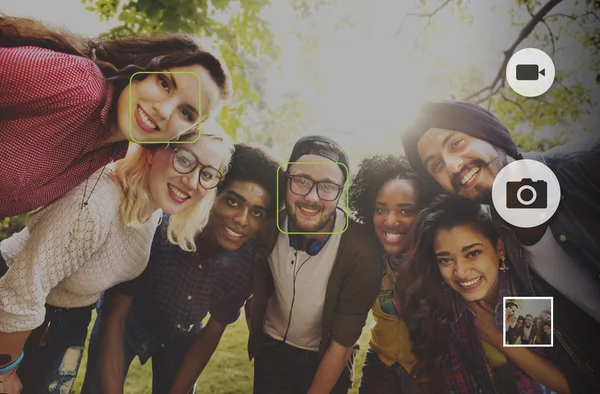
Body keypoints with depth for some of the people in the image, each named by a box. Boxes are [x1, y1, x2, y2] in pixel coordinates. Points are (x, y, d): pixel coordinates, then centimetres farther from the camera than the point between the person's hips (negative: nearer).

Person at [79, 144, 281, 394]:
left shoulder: (251, 261, -26)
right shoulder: (158, 227, -36)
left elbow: (212, 332, -11)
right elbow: (113, 320, -26)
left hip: (180, 336, 2)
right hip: (127, 324, -2)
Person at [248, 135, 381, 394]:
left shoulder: (362, 250, -28)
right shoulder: (267, 227, -21)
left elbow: (342, 343, -19)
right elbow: (258, 292, -1)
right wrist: (254, 339, 8)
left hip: (327, 359, -1)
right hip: (271, 349, 2)